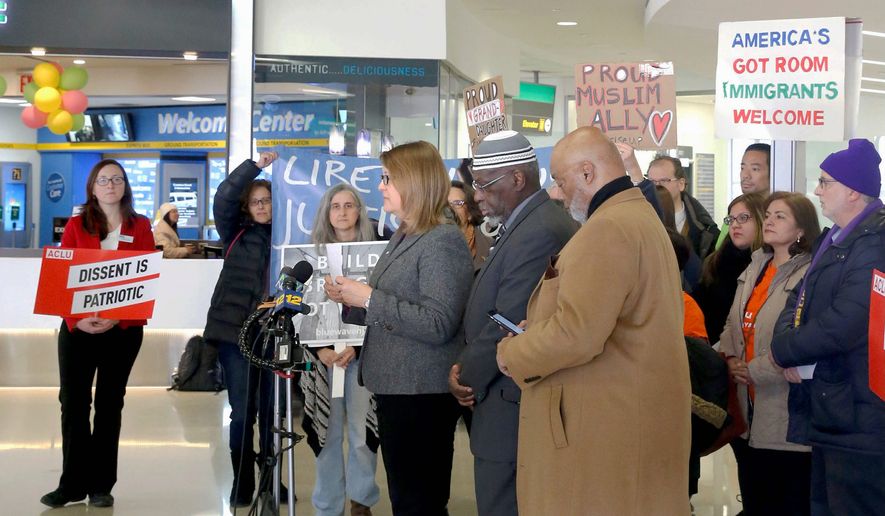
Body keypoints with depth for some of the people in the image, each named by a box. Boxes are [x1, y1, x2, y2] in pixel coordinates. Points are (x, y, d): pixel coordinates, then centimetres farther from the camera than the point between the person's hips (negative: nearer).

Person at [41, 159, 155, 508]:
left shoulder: (140, 227, 5)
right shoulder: (76, 226, 6)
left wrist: (118, 317, -16)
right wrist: (76, 318, -17)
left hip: (123, 329, 0)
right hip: (77, 326, 0)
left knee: (110, 404, 6)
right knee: (73, 402, -2)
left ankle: (101, 485, 12)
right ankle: (73, 483, 6)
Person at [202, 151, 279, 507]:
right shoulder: (236, 233, 6)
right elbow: (224, 197, -9)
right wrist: (256, 166, -17)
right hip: (236, 331, 0)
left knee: (272, 411, 6)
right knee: (242, 412, 3)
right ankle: (242, 485, 12)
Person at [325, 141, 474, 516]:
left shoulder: (443, 240, -15)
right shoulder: (401, 238, 15)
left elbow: (438, 325, -24)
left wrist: (369, 298, -21)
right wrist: (350, 299, 5)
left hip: (423, 394, -10)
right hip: (396, 388, 10)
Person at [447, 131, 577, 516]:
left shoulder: (540, 233, -20)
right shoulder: (526, 224, 13)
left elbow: (509, 323, -22)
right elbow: (492, 306, 15)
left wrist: (467, 376, -8)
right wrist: (467, 367, 2)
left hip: (511, 409, -10)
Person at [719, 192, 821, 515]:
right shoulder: (755, 267, 13)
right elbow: (733, 321, 16)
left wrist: (754, 370, -16)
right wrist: (731, 357, -2)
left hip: (784, 414, -8)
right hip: (749, 407, 8)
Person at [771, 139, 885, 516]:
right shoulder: (831, 240, 15)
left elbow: (841, 326, -26)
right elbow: (800, 300, 13)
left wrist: (782, 352, -10)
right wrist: (790, 346, -9)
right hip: (827, 415, 10)